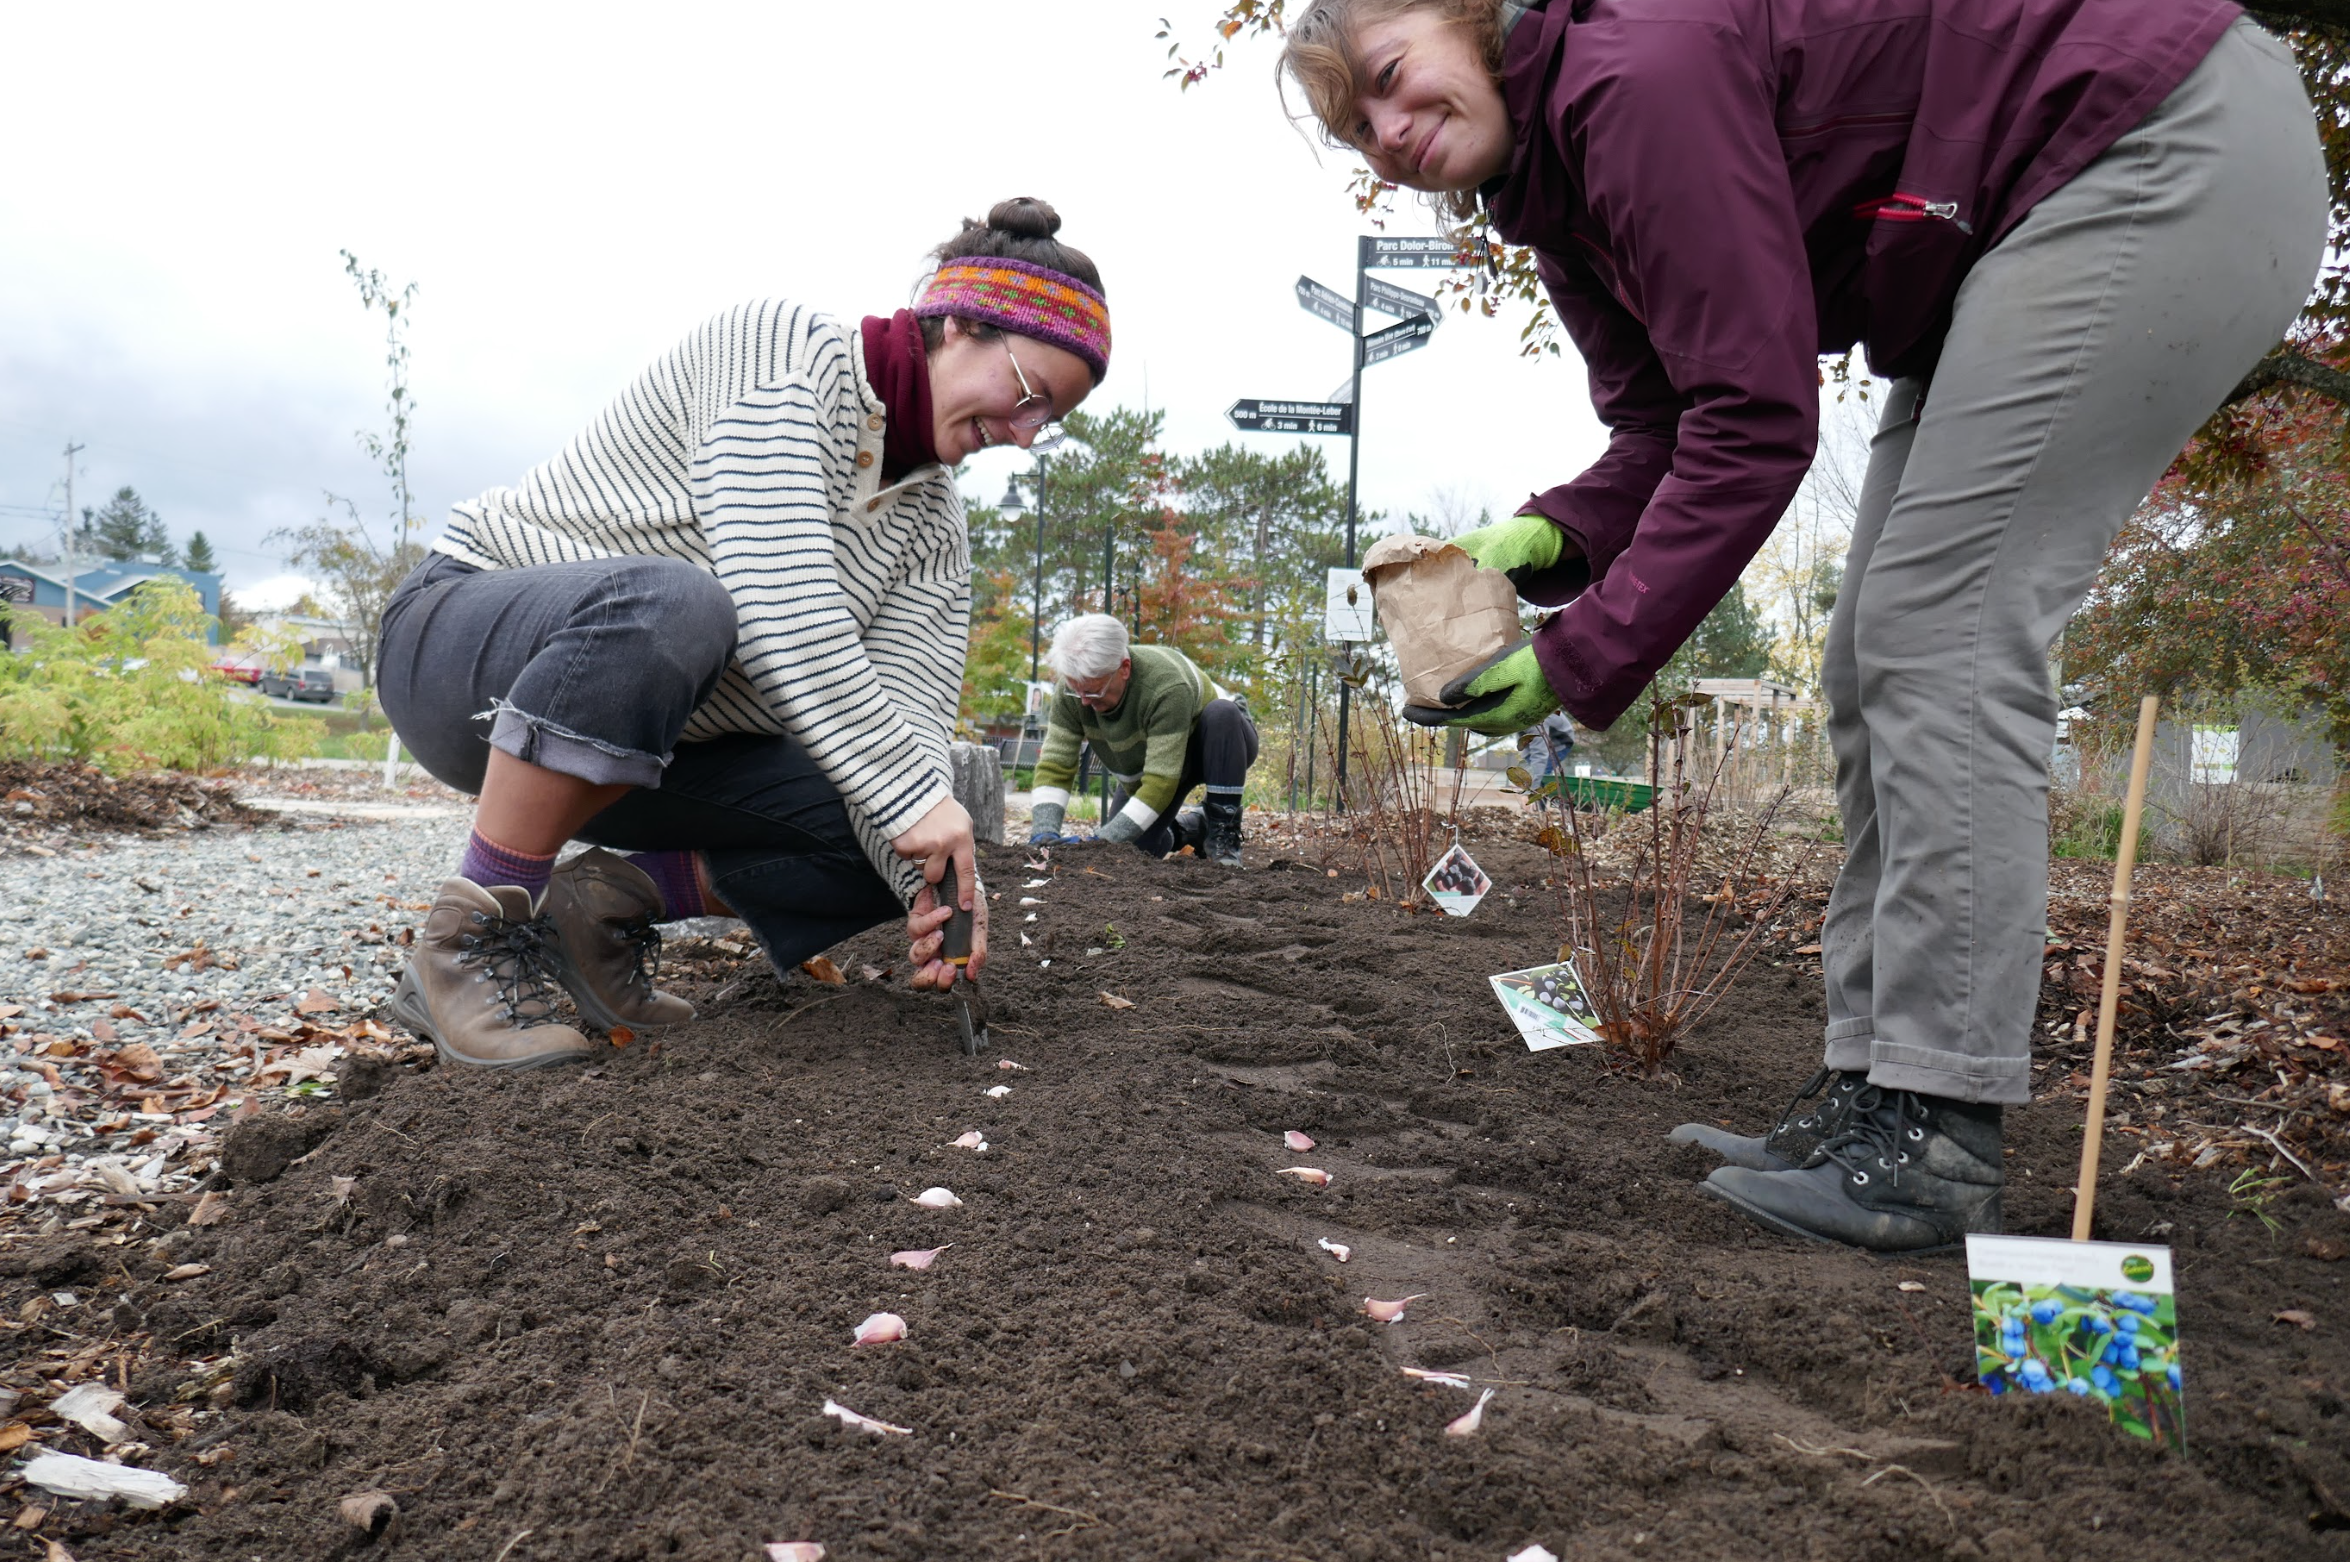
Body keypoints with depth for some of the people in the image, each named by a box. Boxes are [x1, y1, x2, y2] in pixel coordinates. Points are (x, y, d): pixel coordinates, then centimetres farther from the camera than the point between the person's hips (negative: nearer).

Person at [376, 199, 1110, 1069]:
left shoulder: (932, 525, 1)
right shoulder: (782, 348, -19)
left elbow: (906, 714, -11)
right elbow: (777, 605, -32)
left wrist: (933, 883, -28)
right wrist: (911, 799, -35)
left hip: (654, 747, 6)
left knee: (896, 848, -8)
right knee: (667, 605, -41)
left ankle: (615, 900, 0)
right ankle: (470, 941, -24)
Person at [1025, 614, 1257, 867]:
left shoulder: (1167, 685, -42)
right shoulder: (1072, 690, -25)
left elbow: (1161, 781, -43)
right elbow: (1054, 765, -24)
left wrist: (1105, 841, -47)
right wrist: (1044, 832, -39)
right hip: (1145, 768, 5)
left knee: (1221, 713, -38)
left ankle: (1223, 832, -22)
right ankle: (1193, 829, 22)